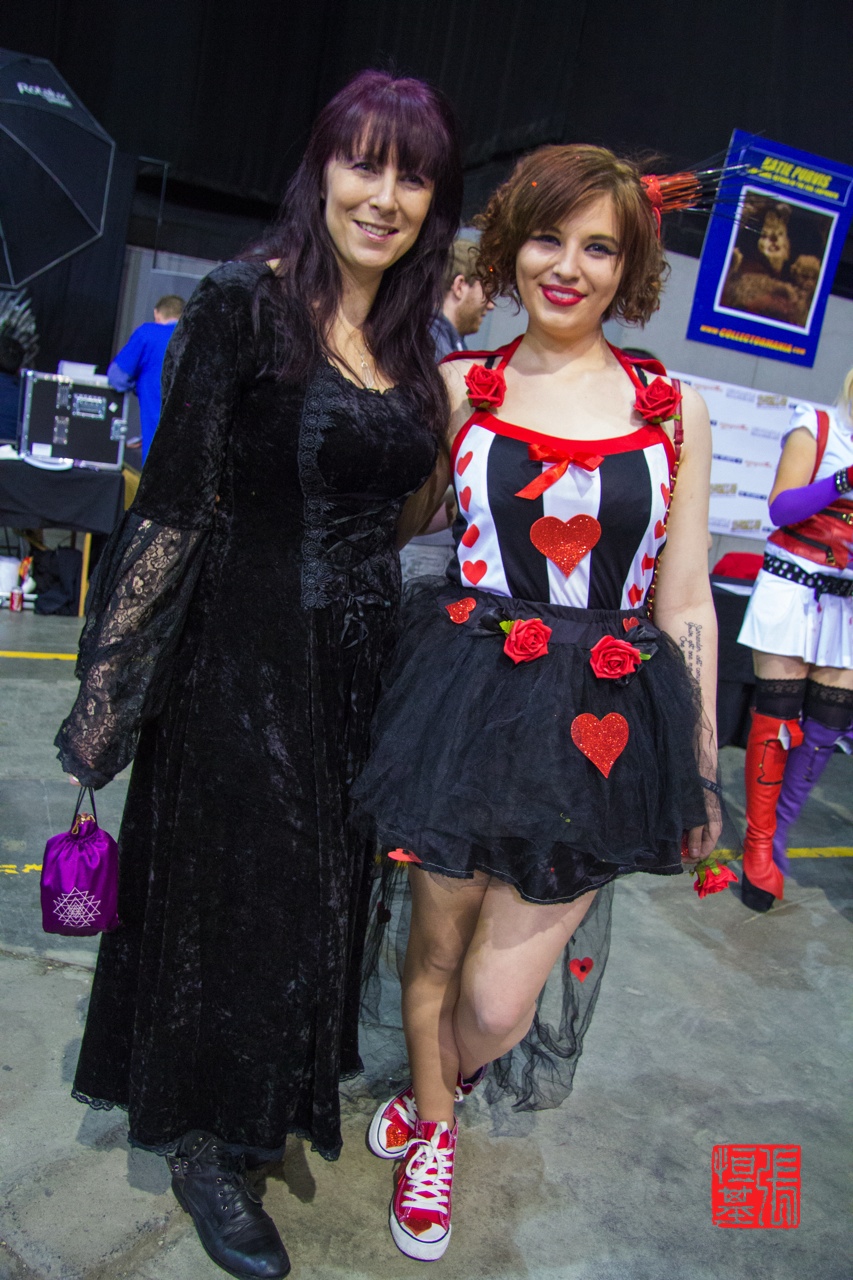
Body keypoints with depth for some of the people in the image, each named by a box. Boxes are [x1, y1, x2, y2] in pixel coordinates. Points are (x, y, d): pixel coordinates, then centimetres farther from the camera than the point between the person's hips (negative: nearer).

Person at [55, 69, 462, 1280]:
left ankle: (247, 1109, 47)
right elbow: (175, 507, -15)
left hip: (356, 664, 7)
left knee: (317, 889, 20)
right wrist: (111, 687, -15)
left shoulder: (409, 342, 8)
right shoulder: (247, 303, -12)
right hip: (246, 656, -7)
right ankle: (198, 1145, 35)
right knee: (231, 891, 7)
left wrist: (466, 380, 6)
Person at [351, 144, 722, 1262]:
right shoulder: (460, 384, 3)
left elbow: (685, 603, 5)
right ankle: (435, 1131, 47)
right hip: (469, 697, 1)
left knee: (498, 997, 4)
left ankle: (433, 1090, 43)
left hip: (606, 719, 0)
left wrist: (700, 766, 7)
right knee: (437, 944, 15)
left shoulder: (673, 410, 3)